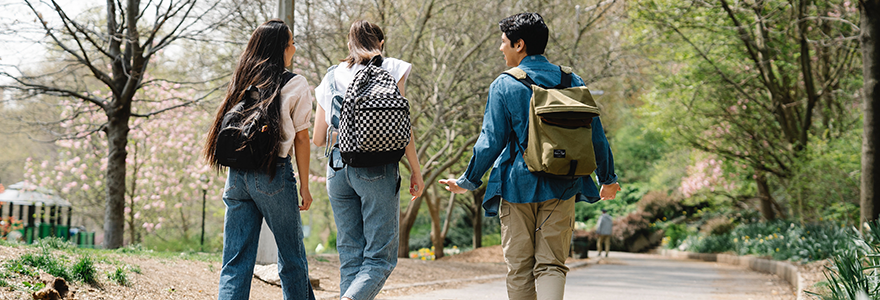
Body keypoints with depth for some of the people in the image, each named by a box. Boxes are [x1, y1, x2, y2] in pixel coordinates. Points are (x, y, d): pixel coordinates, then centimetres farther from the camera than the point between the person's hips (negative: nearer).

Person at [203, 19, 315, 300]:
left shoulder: (241, 81, 12)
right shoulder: (295, 85, -1)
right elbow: (301, 139, -2)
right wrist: (304, 186, 2)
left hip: (237, 175, 4)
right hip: (274, 174, -4)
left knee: (236, 263, 3)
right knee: (292, 258, 9)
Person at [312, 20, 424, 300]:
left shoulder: (331, 77, 14)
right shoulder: (390, 69, 3)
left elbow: (318, 139, 13)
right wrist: (416, 171, 3)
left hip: (338, 168, 4)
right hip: (377, 169, -4)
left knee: (350, 256, 10)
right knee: (380, 256, -3)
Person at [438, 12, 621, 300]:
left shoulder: (504, 85, -4)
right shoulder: (571, 81, 6)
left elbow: (491, 141, -6)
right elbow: (595, 133, 7)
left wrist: (468, 181, 6)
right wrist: (607, 178, 18)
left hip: (518, 186, -2)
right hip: (561, 188, 2)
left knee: (519, 268, 8)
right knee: (551, 264, 3)